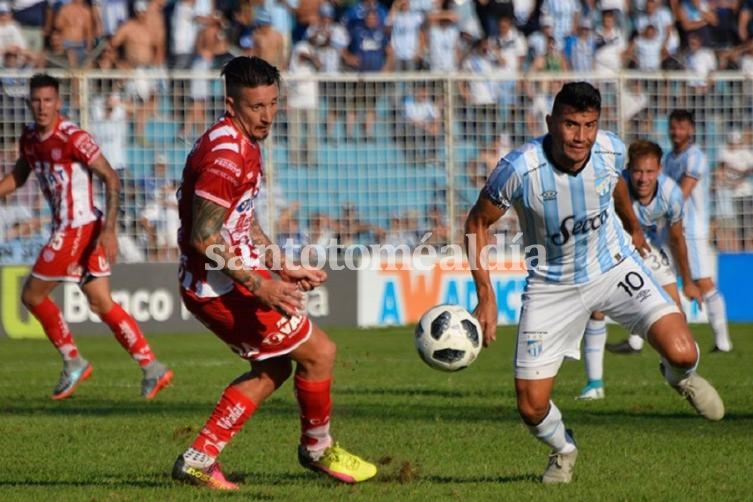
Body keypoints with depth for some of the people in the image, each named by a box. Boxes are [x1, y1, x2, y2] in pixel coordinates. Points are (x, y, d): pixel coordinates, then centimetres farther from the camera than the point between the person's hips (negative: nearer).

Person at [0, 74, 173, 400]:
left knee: (32, 295, 0)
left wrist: (109, 230, -24)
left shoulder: (72, 138, -17)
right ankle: (152, 368, 6)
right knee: (101, 304, 7)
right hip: (65, 228, 8)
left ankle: (73, 363, 11)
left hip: (78, 229, -8)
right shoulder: (30, 138, 8)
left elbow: (111, 179, -18)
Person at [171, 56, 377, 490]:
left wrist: (285, 270, 22)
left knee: (274, 367, 20)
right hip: (222, 286, -10)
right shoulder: (226, 153, -22)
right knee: (319, 352, -2)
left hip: (232, 279, 10)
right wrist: (259, 286, -26)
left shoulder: (245, 145, 11)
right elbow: (203, 236, -25)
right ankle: (317, 447, 20)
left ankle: (199, 460, 17)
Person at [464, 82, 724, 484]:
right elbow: (477, 222, -12)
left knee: (681, 352, -20)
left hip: (614, 266, 1)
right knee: (531, 407, -4)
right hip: (551, 285, -1)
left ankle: (680, 377, 21)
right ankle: (562, 450, 34)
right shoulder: (520, 169, -28)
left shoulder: (611, 150, -17)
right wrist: (485, 297, -17)